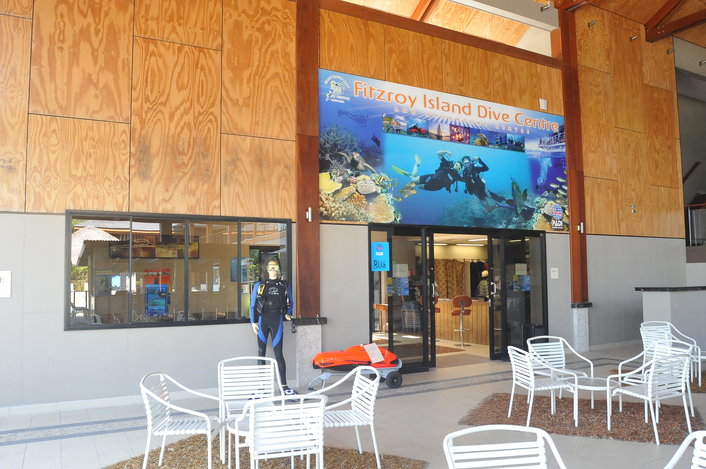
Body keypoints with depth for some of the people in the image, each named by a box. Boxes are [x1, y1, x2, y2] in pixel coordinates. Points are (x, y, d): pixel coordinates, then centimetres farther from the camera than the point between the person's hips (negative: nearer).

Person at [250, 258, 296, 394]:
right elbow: (253, 305, 6)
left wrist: (287, 314, -3)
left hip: (277, 321, 0)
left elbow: (290, 304, 16)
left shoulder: (285, 286, 9)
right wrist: (253, 322, -2)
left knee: (278, 353, -3)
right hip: (262, 320, 1)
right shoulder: (259, 285, 7)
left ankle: (284, 386, 2)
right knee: (261, 352, 5)